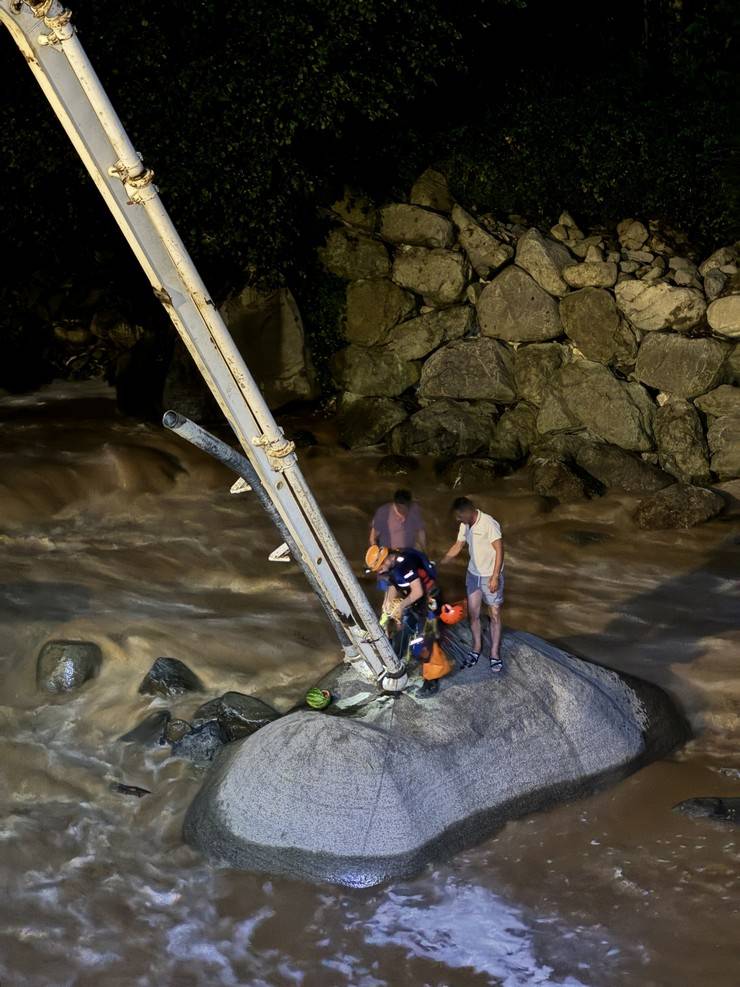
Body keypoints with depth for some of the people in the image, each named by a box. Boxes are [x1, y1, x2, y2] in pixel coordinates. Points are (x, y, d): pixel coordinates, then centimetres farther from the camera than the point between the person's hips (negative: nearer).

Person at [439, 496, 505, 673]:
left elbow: (499, 550, -20)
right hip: (473, 574, 7)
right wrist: (438, 563, 10)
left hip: (491, 576, -7)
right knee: (472, 613, 10)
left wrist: (495, 577, -21)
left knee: (495, 615, 2)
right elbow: (457, 547, 13)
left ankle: (495, 654, 8)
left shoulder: (489, 524, -22)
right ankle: (476, 648, 25)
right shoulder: (465, 525, 1)